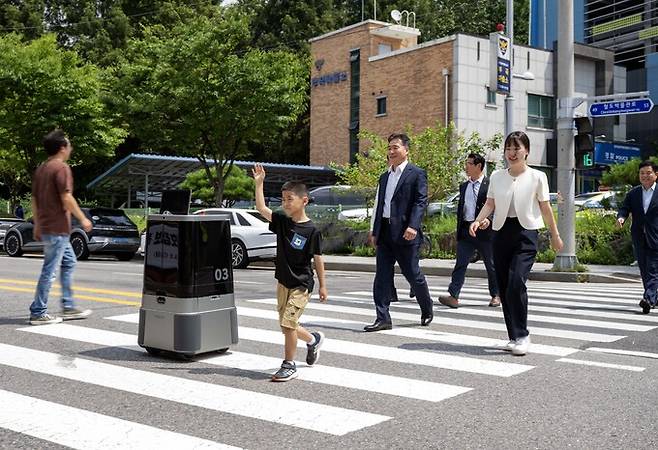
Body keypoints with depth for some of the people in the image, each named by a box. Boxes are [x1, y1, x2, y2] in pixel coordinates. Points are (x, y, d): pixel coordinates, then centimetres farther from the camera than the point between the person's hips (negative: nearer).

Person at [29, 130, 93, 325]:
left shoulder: (41, 168, 15)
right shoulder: (61, 168, -13)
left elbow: (34, 199, 17)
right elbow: (66, 198, -19)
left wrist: (37, 225, 21)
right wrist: (83, 219, -11)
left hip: (45, 226, 10)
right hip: (58, 228, -10)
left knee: (69, 262, 18)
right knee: (49, 270, -5)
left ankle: (68, 307, 21)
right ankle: (38, 313, 0)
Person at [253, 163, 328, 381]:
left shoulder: (312, 230, -12)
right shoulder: (281, 221, 2)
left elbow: (318, 259, -8)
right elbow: (261, 208, -1)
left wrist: (322, 285, -4)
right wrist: (259, 183, -8)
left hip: (301, 284, -6)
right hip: (283, 282, 6)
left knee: (288, 323, -11)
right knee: (286, 326, 14)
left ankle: (289, 365, 4)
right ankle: (314, 340, 41)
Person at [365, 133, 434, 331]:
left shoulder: (417, 174, -2)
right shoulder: (384, 177, 19)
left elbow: (421, 202, -11)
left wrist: (413, 226, -23)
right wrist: (374, 231, 16)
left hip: (404, 233, -6)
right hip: (385, 233, 6)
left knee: (413, 274, 4)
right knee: (382, 276, 1)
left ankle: (427, 310, 28)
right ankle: (383, 318, 4)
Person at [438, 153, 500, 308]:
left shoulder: (490, 184, -4)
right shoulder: (463, 186, 14)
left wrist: (488, 219, -22)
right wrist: (459, 229, 12)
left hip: (484, 230, -4)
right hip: (465, 231, 5)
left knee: (491, 265, 9)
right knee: (460, 264, -5)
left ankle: (495, 295, 23)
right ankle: (453, 296, -10)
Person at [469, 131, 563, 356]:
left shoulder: (536, 176, 0)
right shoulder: (496, 176, 9)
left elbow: (545, 208, 5)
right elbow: (490, 203, 9)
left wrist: (555, 235, 9)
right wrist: (478, 221, -9)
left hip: (526, 232, -4)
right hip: (502, 232, 4)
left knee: (516, 283, -19)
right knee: (504, 287, 4)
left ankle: (521, 335, -6)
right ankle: (515, 336, 15)